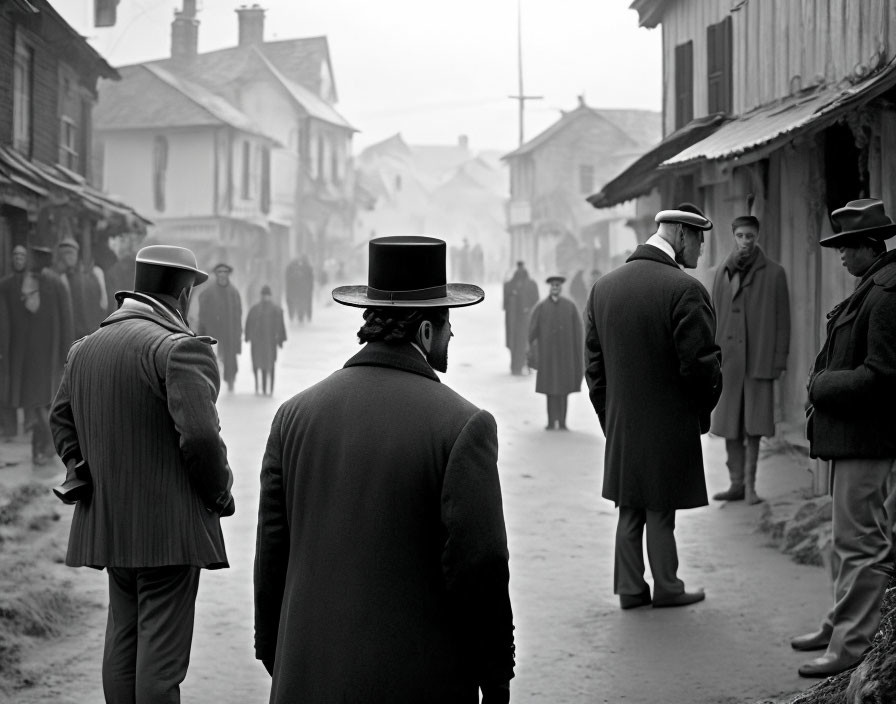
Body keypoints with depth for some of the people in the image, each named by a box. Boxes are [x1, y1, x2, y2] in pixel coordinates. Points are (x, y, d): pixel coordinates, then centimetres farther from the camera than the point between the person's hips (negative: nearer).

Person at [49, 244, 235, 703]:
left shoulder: (85, 347, 10)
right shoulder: (180, 347, -16)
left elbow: (61, 417, 21)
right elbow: (200, 436, -22)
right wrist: (220, 493, -7)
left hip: (107, 523, 7)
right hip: (169, 527, -7)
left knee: (122, 640, 16)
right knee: (161, 650, -2)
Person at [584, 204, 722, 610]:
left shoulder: (603, 287, 4)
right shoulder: (685, 290, -17)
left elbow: (594, 360, 8)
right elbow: (700, 362, -17)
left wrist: (608, 416, 14)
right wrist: (704, 405, 1)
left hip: (621, 427, 6)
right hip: (669, 424, -6)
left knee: (629, 512, 14)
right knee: (660, 512, 6)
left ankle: (629, 588, 20)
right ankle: (666, 587, 18)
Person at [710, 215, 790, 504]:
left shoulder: (774, 273, 0)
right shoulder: (721, 273, 9)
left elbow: (782, 319, 0)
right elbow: (714, 318, 11)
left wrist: (779, 360, -5)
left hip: (758, 359, -3)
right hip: (727, 359, 3)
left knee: (753, 426, -3)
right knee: (729, 425, 5)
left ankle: (750, 484, 3)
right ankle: (737, 483, 13)